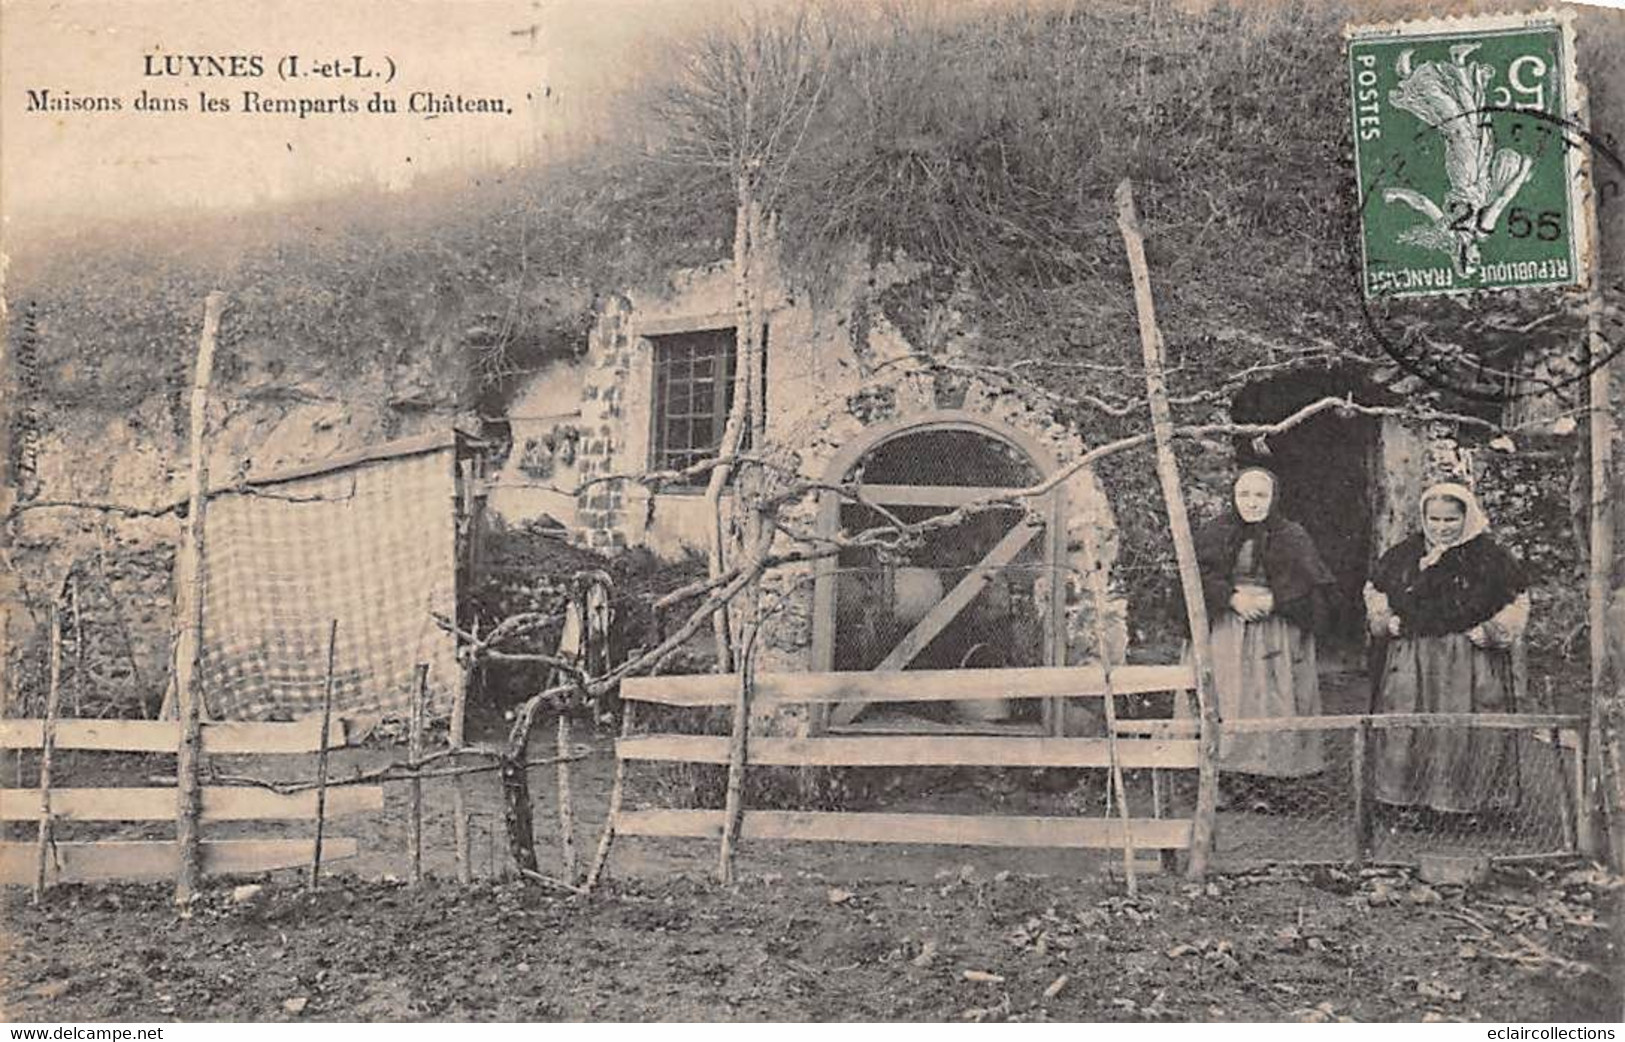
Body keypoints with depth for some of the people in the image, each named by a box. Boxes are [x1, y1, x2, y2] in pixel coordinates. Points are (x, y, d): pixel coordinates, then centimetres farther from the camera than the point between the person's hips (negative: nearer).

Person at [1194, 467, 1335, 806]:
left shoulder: (1292, 537, 5)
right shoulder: (1214, 536, 8)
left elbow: (1310, 587, -2)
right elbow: (1200, 578, -1)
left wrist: (1272, 601, -14)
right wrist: (1232, 598, -15)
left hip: (1278, 636, -1)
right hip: (1227, 634, 1)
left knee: (1270, 705, -5)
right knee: (1229, 704, -4)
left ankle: (1261, 783, 1)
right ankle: (1230, 777, 4)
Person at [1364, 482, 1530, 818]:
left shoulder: (1492, 558, -1)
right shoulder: (1402, 555, 8)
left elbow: (1517, 604, 3)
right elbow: (1375, 593, 19)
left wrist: (1489, 632, -9)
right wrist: (1388, 621, 3)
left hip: (1472, 664, -3)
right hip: (1412, 662, 3)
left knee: (1466, 735, -3)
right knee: (1406, 736, 2)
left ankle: (1469, 803, 6)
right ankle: (1411, 802, 11)